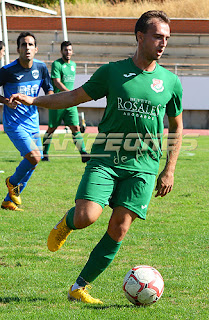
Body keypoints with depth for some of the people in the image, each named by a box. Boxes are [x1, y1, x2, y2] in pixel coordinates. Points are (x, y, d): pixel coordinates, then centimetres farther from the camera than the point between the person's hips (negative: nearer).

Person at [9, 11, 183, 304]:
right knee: (86, 217, -20)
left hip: (143, 166, 1)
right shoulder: (112, 71, 2)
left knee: (119, 229, -9)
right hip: (105, 159, -1)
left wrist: (169, 171, 11)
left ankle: (80, 288, 3)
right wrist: (33, 100, -2)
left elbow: (176, 128, 17)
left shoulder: (171, 82, 6)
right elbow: (75, 97, 9)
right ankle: (66, 222, 19)